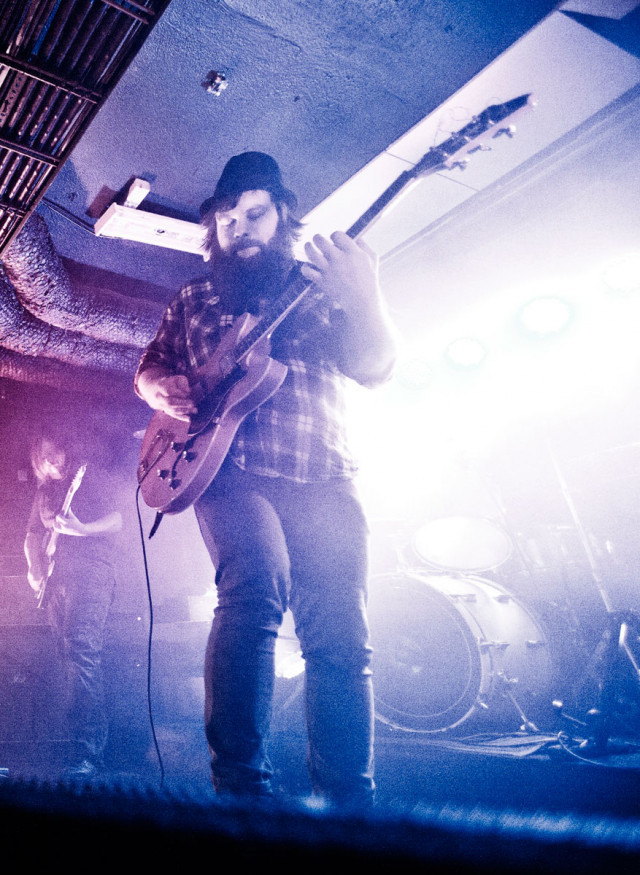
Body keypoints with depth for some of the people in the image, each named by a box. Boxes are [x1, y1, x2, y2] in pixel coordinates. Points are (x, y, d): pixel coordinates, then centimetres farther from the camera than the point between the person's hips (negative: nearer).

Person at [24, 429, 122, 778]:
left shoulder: (90, 476, 6)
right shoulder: (44, 490, 24)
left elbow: (116, 521, -3)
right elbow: (32, 536, 27)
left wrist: (81, 529, -21)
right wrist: (34, 570, 10)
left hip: (89, 572, -7)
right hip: (55, 580, 7)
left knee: (81, 653, -20)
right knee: (70, 657, 5)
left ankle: (87, 755, -23)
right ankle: (98, 739, 12)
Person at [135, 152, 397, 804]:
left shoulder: (321, 288, 18)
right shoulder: (196, 298, 23)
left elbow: (375, 369, 6)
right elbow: (149, 365, 27)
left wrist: (364, 300, -14)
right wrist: (160, 388, 2)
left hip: (323, 478, 1)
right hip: (232, 471, 0)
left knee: (340, 637, -7)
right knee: (257, 586, -29)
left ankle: (347, 808, 6)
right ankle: (242, 788, -20)